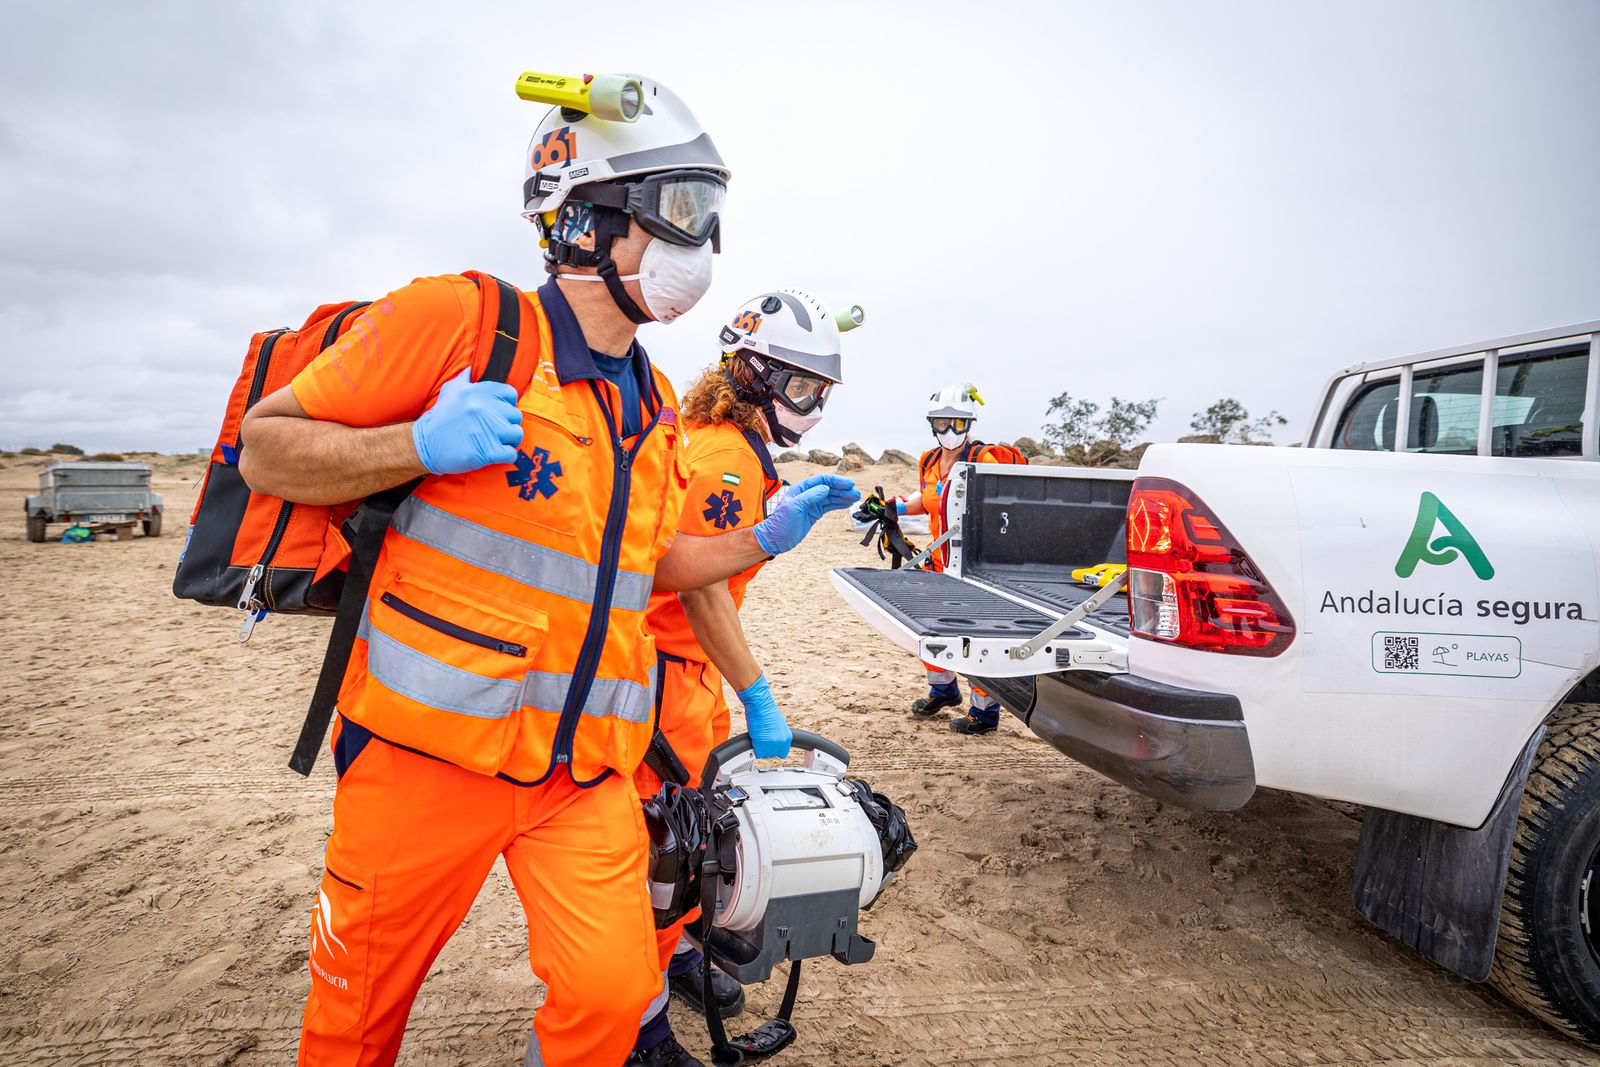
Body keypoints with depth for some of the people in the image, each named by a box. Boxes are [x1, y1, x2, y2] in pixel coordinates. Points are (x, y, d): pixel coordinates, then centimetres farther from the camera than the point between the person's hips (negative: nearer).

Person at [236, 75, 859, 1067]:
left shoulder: (655, 406, 10)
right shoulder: (465, 318, -11)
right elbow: (264, 447, -7)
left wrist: (769, 537, 9)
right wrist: (420, 444, -23)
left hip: (588, 771, 5)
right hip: (430, 753, -4)